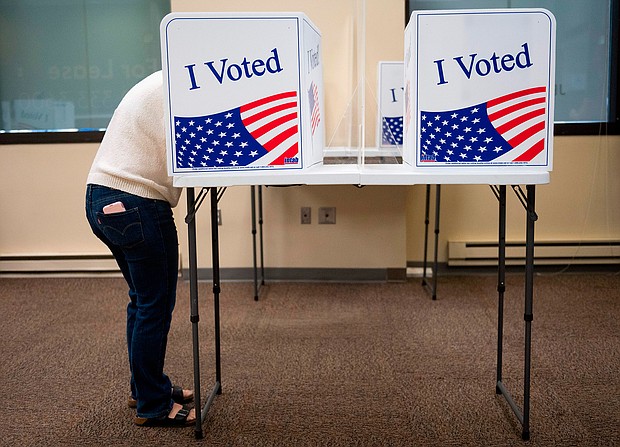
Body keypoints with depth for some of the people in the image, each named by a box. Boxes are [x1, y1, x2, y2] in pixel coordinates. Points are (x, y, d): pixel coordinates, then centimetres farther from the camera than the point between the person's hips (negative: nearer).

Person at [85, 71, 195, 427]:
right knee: (156, 305, 0)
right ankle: (152, 405, 11)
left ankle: (146, 386, 32)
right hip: (135, 203, -11)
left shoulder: (162, 84, 20)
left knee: (144, 299, 19)